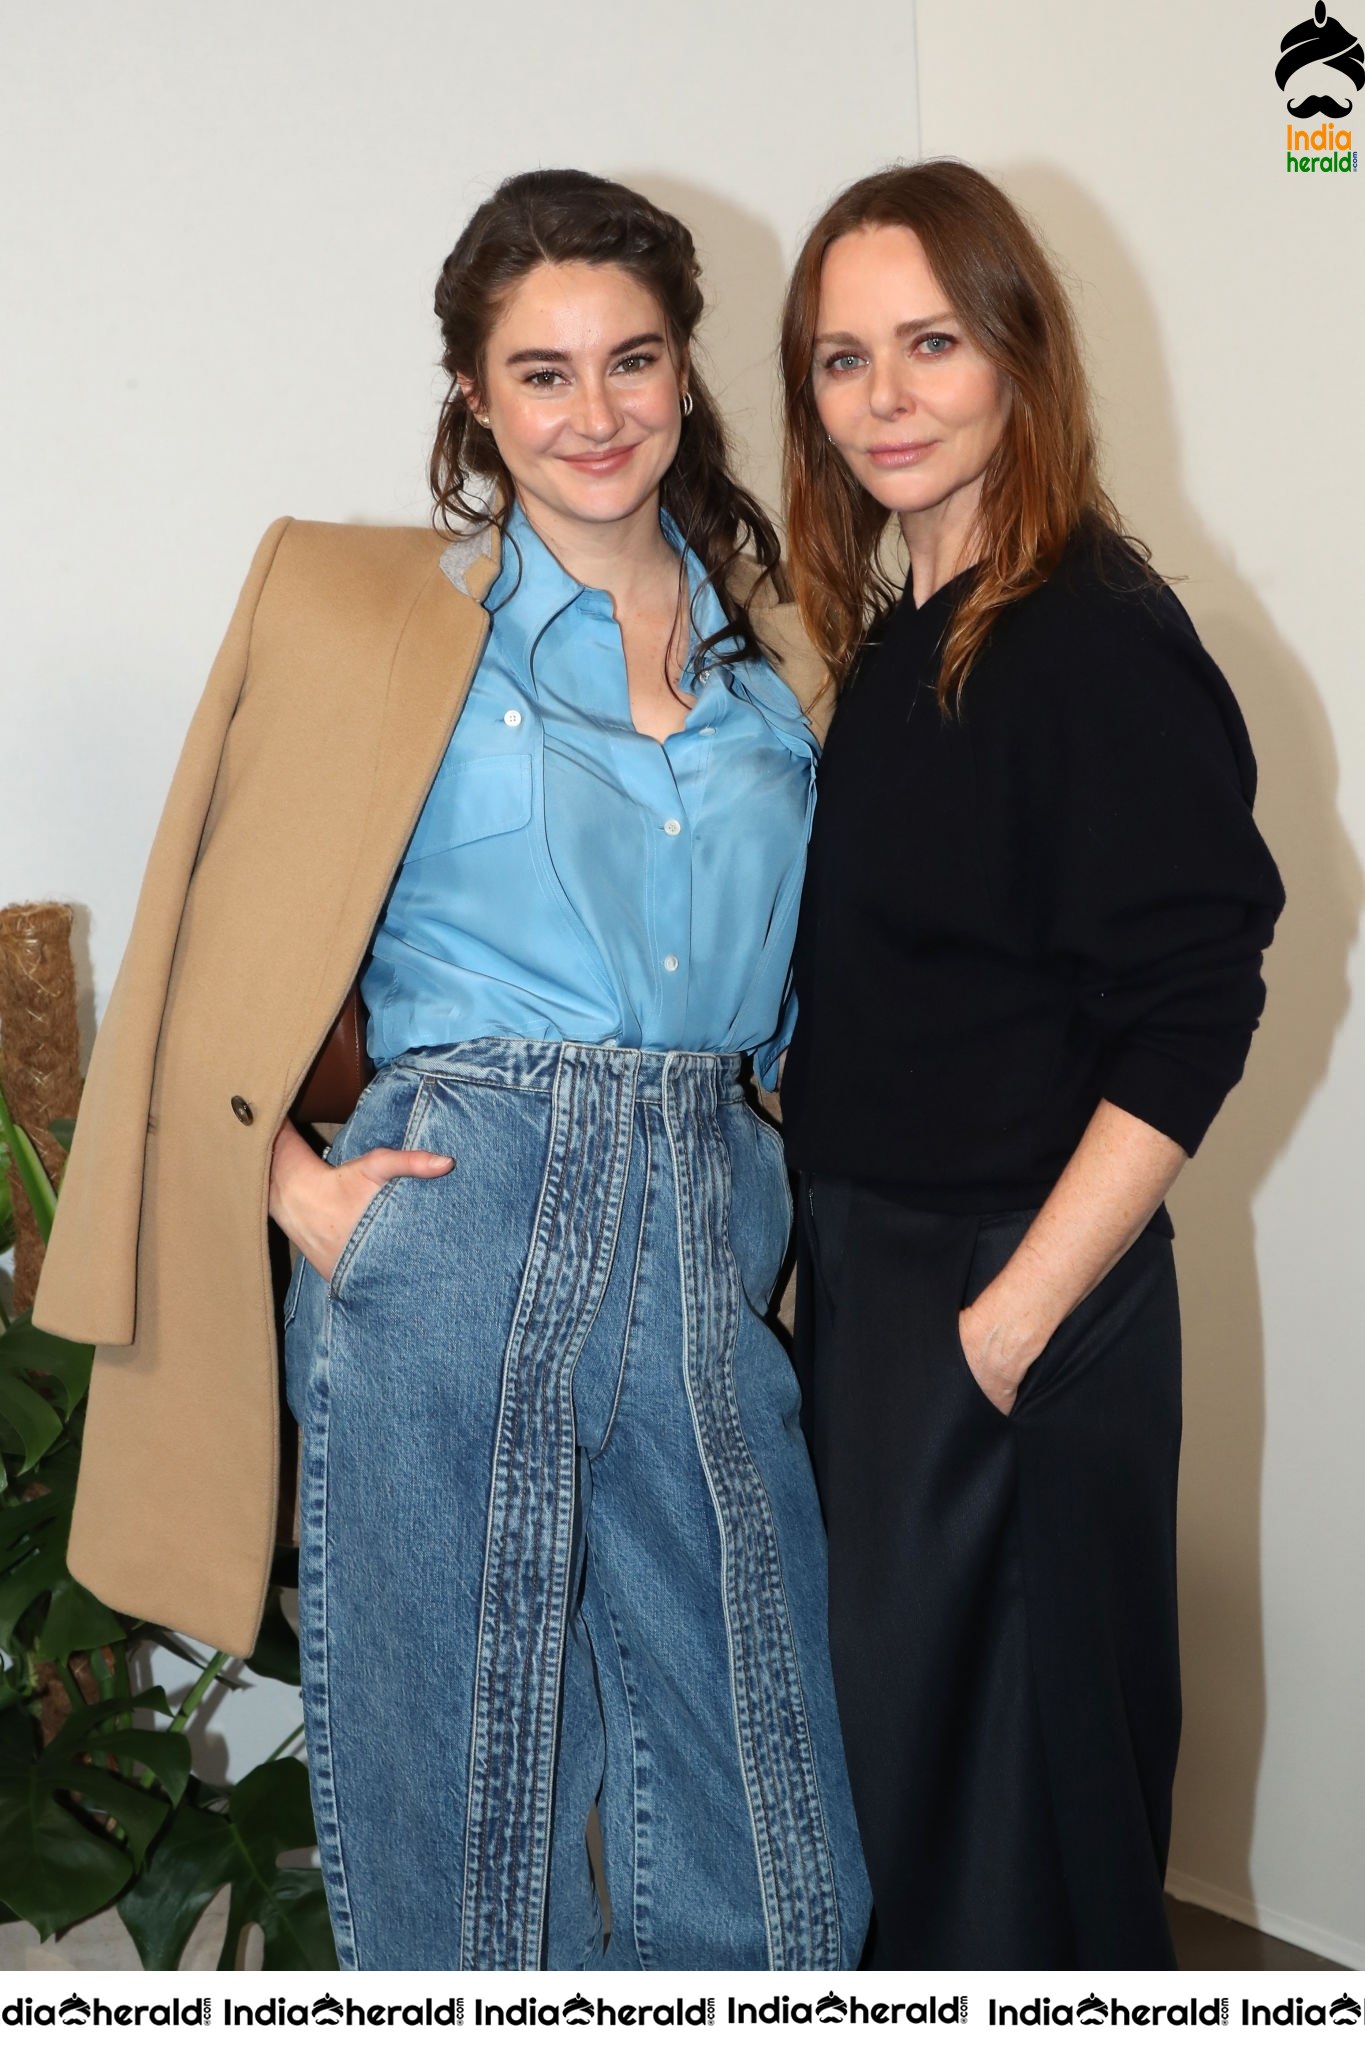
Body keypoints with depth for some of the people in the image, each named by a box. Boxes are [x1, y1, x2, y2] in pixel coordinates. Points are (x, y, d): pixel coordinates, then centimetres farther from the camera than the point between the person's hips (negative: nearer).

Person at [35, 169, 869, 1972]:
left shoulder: (777, 642, 13)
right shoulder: (380, 618, 2)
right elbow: (223, 951, 2)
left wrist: (744, 1172, 11)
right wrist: (292, 1187, -7)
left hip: (711, 1246, 4)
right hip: (453, 1237, -3)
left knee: (758, 1803, 10)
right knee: (466, 1773, 8)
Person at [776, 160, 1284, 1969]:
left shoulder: (1099, 642, -15)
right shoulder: (893, 636, 9)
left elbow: (1191, 1016, -20)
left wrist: (1018, 1317, -21)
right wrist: (838, 1259, 8)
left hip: (1012, 1301, -8)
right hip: (865, 1272, 8)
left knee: (1007, 1742, 7)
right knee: (888, 1733, 21)